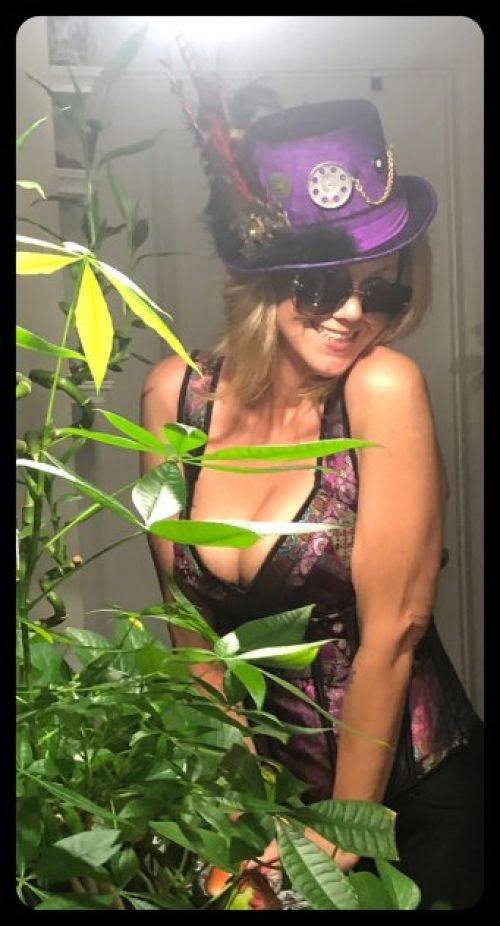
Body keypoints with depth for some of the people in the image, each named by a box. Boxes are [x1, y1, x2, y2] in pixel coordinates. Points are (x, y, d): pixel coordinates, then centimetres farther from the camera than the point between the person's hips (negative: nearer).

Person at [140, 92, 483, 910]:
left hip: (408, 797, -3)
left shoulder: (384, 389, -22)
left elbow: (391, 633, -19)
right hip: (263, 782, 3)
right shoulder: (175, 394, -11)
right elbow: (191, 621, -2)